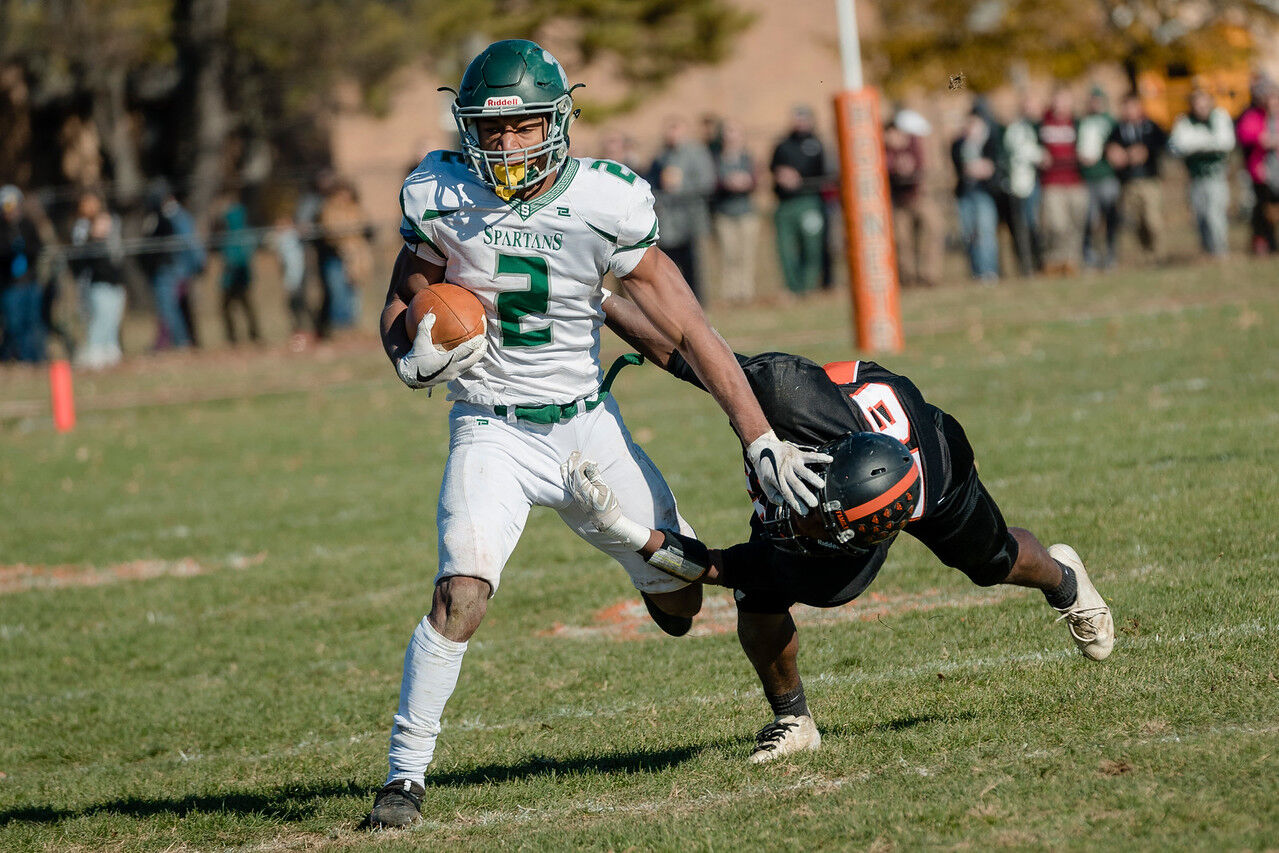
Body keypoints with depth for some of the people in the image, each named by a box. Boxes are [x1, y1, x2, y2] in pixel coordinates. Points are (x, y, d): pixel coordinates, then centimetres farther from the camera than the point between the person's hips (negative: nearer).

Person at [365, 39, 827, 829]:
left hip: (587, 424, 1)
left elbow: (690, 330, -10)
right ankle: (406, 773, -12)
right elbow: (399, 312, 4)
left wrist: (763, 439, -12)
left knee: (681, 599, 9)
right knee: (462, 595, -25)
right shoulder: (443, 201, -10)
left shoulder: (605, 204, -14)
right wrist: (417, 358, -21)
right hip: (492, 432, -1)